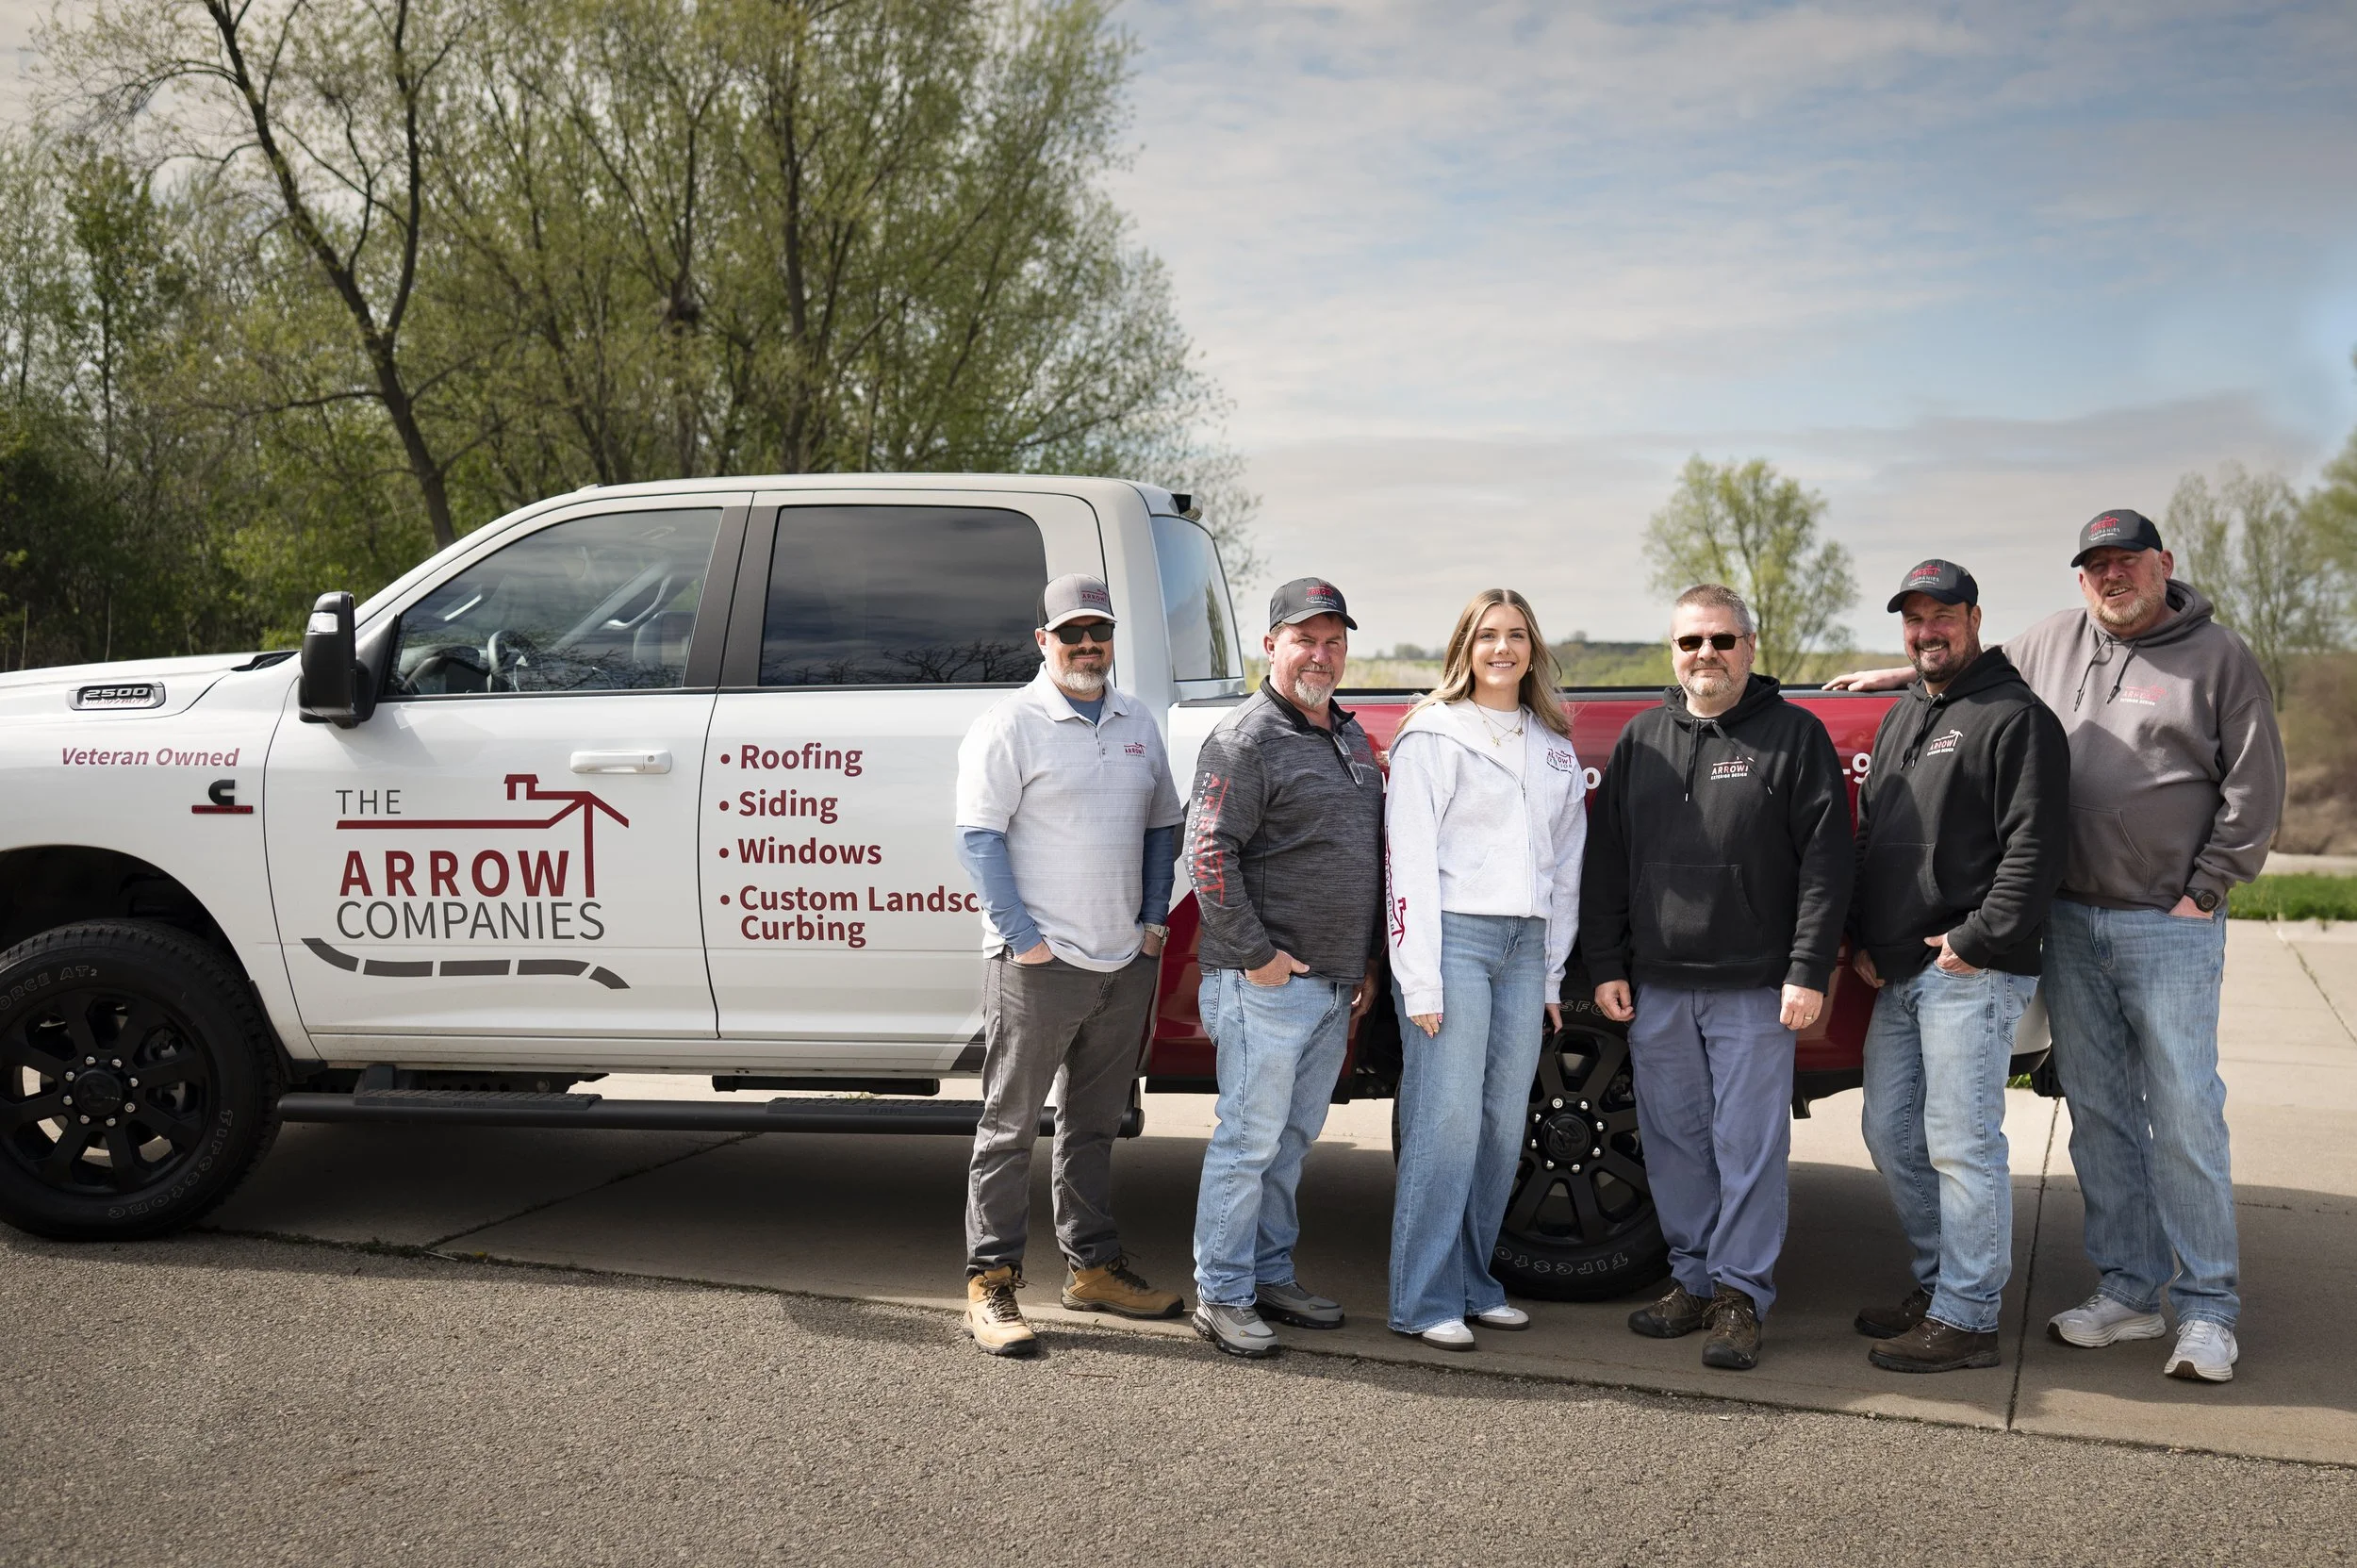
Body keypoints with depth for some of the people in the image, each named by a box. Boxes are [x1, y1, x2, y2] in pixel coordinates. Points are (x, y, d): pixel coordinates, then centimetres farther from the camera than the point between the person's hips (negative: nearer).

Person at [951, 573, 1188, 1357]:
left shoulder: (1138, 723, 13)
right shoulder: (1009, 725, -7)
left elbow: (1162, 826, 20)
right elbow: (978, 835, -11)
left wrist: (1155, 918, 9)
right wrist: (1023, 937, -15)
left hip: (1126, 965, 6)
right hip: (1039, 966, -6)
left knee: (1093, 1125, 16)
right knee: (1010, 1127, -1)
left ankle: (1093, 1266, 26)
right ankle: (990, 1284, 5)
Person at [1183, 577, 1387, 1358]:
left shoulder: (1351, 736, 16)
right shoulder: (1245, 740, -11)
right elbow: (1208, 855, -17)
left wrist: (1369, 958, 18)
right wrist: (1254, 955, -17)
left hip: (1335, 984, 8)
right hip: (1266, 982, -8)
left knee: (1292, 1139, 16)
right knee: (1249, 1139, -3)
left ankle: (1272, 1274, 27)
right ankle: (1221, 1295, 6)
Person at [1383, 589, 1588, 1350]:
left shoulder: (1554, 747, 16)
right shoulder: (1433, 736, -2)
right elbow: (1409, 861, -7)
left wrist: (1554, 975, 15)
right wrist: (1419, 980, -12)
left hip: (1525, 946, 6)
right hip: (1454, 937, -6)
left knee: (1504, 1124, 7)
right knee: (1445, 1123, -8)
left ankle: (1472, 1281, 18)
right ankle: (1425, 1301, -1)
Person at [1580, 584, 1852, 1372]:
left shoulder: (1794, 734, 0)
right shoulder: (1640, 739, 11)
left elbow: (1825, 860, -5)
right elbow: (1605, 860, 13)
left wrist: (1809, 970, -11)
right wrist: (1605, 965, 7)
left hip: (1756, 990, -4)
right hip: (1656, 988, 4)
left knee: (1750, 1144, 0)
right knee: (1674, 1142, 11)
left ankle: (1741, 1294, 10)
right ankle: (1693, 1280, 23)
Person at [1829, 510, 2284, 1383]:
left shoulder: (2218, 658, -2)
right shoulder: (2051, 644, 10)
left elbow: (2254, 789, -3)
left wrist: (2203, 893, -7)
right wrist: (1904, 675, 23)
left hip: (2170, 929, -5)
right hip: (2070, 925, 5)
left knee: (2185, 1118, -3)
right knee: (2098, 1113, 10)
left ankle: (2208, 1311, 6)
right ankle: (2128, 1291, 21)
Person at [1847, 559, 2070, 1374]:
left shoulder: (2016, 717, -7)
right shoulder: (1900, 719, 20)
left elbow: (2035, 847, -15)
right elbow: (1868, 838, 23)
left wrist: (1978, 940, -17)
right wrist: (1862, 937, 13)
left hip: (1971, 973, -9)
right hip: (1897, 973, 9)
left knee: (1961, 1143, -7)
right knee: (1890, 1134, 13)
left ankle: (1965, 1319, 1)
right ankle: (1936, 1284, 27)